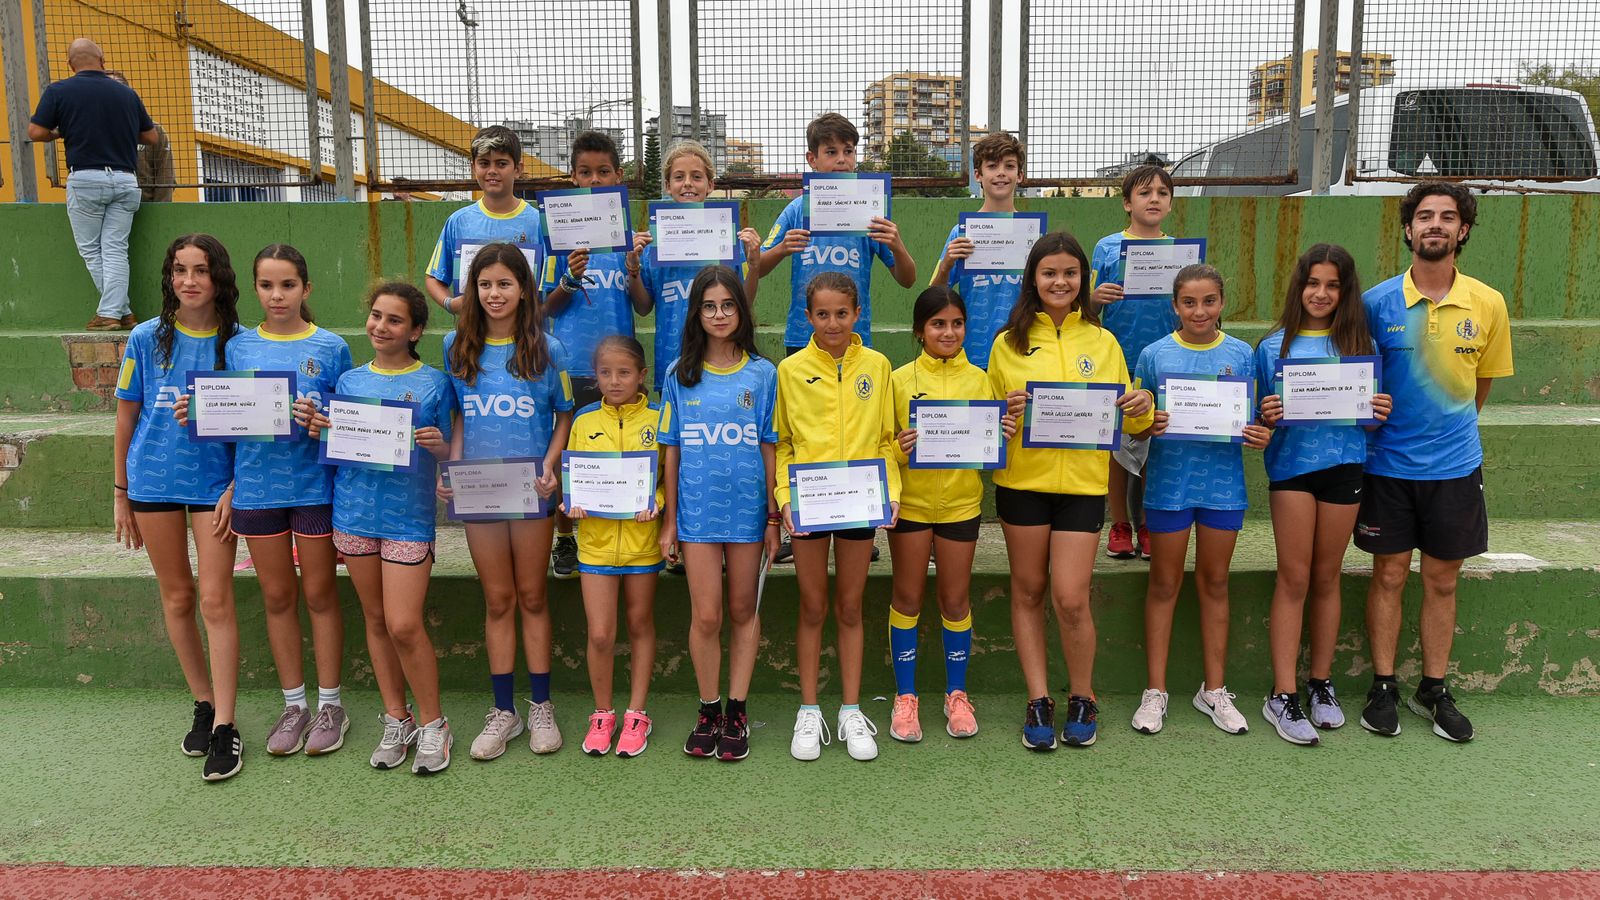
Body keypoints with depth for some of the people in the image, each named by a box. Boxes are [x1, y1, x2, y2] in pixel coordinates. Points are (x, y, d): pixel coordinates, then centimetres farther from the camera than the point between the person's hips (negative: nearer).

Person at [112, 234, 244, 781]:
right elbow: (126, 419, 5)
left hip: (214, 483, -2)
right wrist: (121, 494, 6)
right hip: (152, 481, 2)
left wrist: (235, 489, -8)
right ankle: (204, 705, 26)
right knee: (176, 598, 11)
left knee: (215, 601, -5)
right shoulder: (147, 339, 0)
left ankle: (224, 728, 1)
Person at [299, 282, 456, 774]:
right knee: (376, 619, 11)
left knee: (404, 625, -8)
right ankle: (395, 719, 24)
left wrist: (437, 444, -21)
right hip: (355, 510, 4)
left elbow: (449, 453, 1)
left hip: (409, 514, -4)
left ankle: (432, 724, 9)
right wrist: (316, 426, -7)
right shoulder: (350, 380, 9)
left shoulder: (434, 383, -1)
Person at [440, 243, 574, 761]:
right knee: (497, 599, 9)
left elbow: (565, 416, 2)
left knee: (532, 596, 8)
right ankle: (503, 710, 19)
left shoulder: (547, 349, -2)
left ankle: (540, 705, 20)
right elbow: (457, 418, 10)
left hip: (531, 488, -2)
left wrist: (550, 467, -13)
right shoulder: (457, 347, 4)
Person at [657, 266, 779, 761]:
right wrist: (669, 520, 3)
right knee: (706, 616, 0)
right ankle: (708, 711, 18)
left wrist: (773, 517, 1)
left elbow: (770, 447, 3)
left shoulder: (762, 373, 2)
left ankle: (736, 711, 21)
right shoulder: (680, 375, 3)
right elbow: (671, 451, 5)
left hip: (747, 509, 0)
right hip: (697, 510, 0)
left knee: (743, 611, 9)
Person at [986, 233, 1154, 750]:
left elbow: (1127, 420, 12)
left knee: (1070, 598, -5)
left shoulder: (1102, 342, 9)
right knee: (1028, 591, 7)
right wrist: (1006, 409, -14)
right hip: (1022, 480, 1)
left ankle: (1082, 698, 18)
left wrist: (1141, 407, -10)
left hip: (1083, 482, 0)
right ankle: (1038, 699, 20)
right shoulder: (1009, 343, 5)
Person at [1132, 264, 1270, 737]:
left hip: (1223, 482, 2)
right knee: (1164, 584, 7)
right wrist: (1148, 426, -20)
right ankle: (1155, 690, 18)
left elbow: (1254, 420, 8)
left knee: (1215, 582, 12)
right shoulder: (1155, 355, -2)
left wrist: (1261, 435, -13)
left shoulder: (1241, 354, 2)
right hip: (1169, 481, -1)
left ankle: (1214, 689, 25)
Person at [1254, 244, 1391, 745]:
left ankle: (1321, 684, 23)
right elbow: (1261, 418, 3)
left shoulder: (1360, 344, 7)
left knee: (1327, 577, 10)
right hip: (1291, 464, -2)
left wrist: (1380, 413, -11)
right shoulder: (1274, 346, 3)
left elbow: (1370, 418, 10)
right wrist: (1268, 417, -18)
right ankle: (1283, 696, 3)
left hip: (1344, 464, 2)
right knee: (1294, 578, -2)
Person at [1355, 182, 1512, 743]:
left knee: (1442, 580, 10)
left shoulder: (1488, 305, -1)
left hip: (1456, 465, 2)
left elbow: (1483, 382, 12)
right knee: (1389, 576, 6)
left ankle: (1434, 691, 23)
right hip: (1388, 462, -1)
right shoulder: (1378, 302, -5)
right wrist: (1374, 421, 0)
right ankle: (1383, 688, 18)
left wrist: (1451, 427, 11)